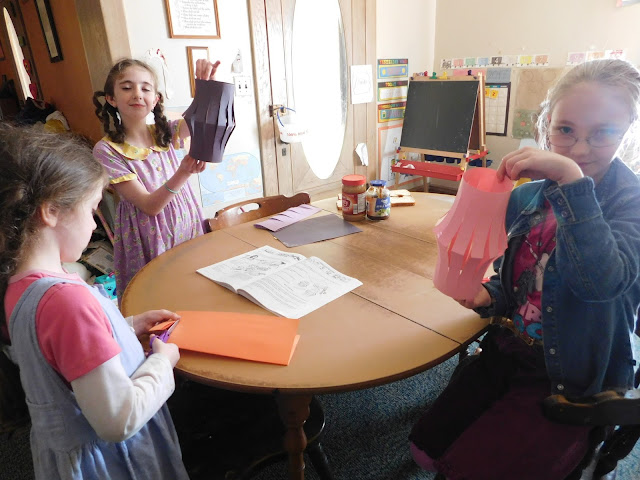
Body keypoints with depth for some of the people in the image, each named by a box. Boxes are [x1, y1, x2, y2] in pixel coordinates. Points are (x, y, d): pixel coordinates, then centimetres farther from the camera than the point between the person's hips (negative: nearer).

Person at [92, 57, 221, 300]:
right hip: (149, 241, -4)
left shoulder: (165, 133, 1)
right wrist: (184, 172, -34)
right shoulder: (106, 150, -13)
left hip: (188, 226, 4)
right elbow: (150, 205, -19)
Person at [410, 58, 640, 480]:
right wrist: (489, 295, -11)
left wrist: (571, 178, -38)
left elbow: (602, 281, -36)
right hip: (506, 354, 5)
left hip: (570, 384, -4)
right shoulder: (526, 195, 0)